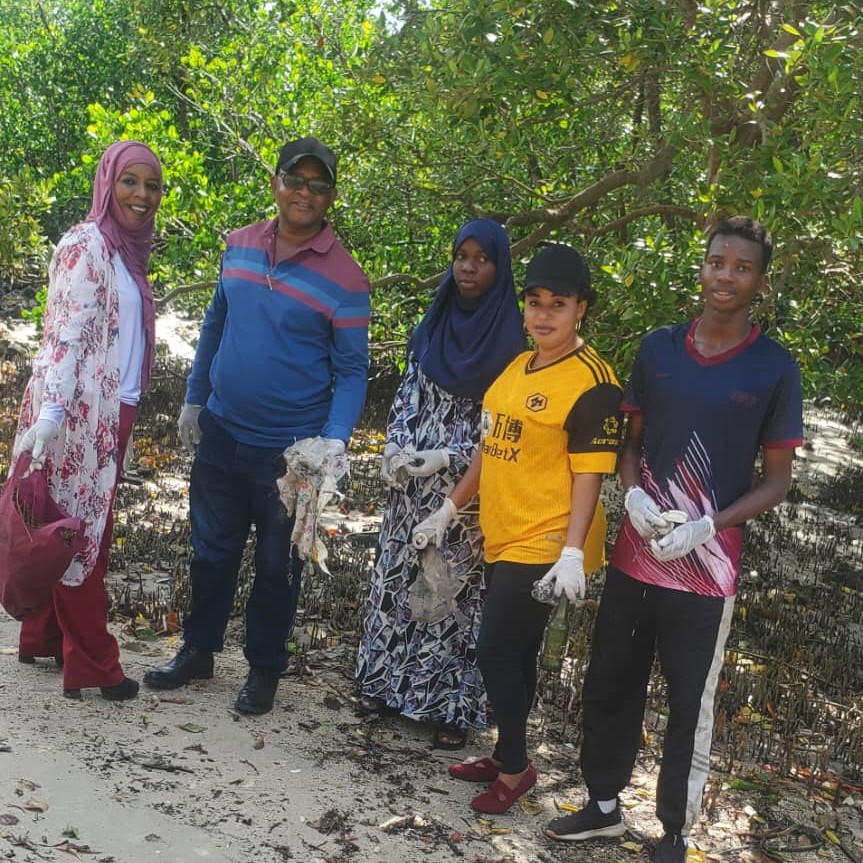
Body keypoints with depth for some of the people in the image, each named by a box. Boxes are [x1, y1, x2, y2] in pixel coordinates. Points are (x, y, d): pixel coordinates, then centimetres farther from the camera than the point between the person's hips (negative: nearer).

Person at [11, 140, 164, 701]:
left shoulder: (128, 249, 14)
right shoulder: (85, 245, -12)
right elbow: (65, 333, -19)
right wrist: (49, 412, -25)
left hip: (111, 412, 9)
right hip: (79, 414, -9)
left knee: (83, 527, 15)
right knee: (83, 530, -1)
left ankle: (45, 638, 28)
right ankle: (92, 662, 8)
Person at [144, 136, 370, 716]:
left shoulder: (343, 278, -13)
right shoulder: (240, 245, 1)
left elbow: (351, 370, -10)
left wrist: (335, 440, -23)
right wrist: (194, 399, 14)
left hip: (291, 450, -4)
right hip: (221, 433, 4)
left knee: (277, 565, 11)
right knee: (211, 550, 17)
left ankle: (265, 668, 28)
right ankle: (198, 651, 35)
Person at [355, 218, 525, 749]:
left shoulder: (509, 339, -8)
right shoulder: (434, 326, 7)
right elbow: (407, 395, 12)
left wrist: (446, 458, -17)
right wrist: (396, 448, -3)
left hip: (468, 492, -5)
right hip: (413, 487, 5)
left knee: (456, 590, -1)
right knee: (401, 579, 10)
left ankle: (454, 706, 8)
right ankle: (393, 685, 23)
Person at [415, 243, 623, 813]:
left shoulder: (592, 381, -13)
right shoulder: (517, 366, 12)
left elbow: (588, 475, -16)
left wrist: (572, 554, -22)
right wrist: (450, 509, 21)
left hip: (544, 547, -8)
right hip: (502, 540, 8)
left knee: (499, 654, -4)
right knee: (513, 656, 16)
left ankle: (514, 770, 14)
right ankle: (507, 759, 30)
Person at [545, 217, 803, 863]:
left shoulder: (775, 369, -4)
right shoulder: (658, 348, 5)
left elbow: (778, 479, -1)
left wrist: (707, 526, -15)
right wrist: (635, 495, -7)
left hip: (706, 565, -3)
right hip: (635, 554, 4)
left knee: (690, 704, 6)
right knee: (609, 685, 12)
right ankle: (603, 806, 31)